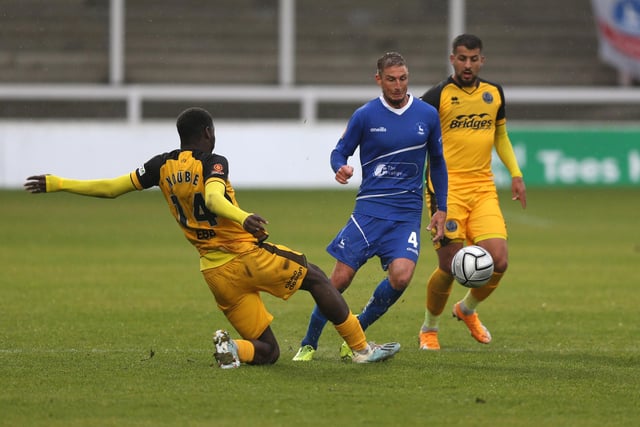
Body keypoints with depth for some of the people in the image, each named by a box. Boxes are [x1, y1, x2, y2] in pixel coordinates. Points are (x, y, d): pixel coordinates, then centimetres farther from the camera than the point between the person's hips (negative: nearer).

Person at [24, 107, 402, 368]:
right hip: (249, 254, -5)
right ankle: (362, 348, 6)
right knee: (317, 278, 16)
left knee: (267, 352, 11)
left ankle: (233, 349, -21)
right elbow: (214, 198, -31)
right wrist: (244, 219, -49)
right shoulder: (213, 163, -8)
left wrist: (58, 183, 20)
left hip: (216, 272, 5)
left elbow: (112, 188, 10)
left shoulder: (163, 166, 7)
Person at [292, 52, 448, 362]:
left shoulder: (427, 115, 5)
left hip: (408, 213, 1)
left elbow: (437, 162, 17)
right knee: (340, 278, -7)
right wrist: (341, 168, -17)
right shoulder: (365, 115, -1)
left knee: (401, 275, -21)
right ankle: (308, 344, 13)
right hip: (369, 209, -1)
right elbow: (340, 152, 7)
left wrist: (441, 209, 14)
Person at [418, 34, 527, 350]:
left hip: (483, 189, 4)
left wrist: (516, 174, 17)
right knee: (449, 267, -8)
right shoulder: (438, 96, -5)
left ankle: (467, 310, 22)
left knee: (498, 261, -9)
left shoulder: (494, 94, 12)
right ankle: (429, 329, 18)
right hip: (447, 189, -4)